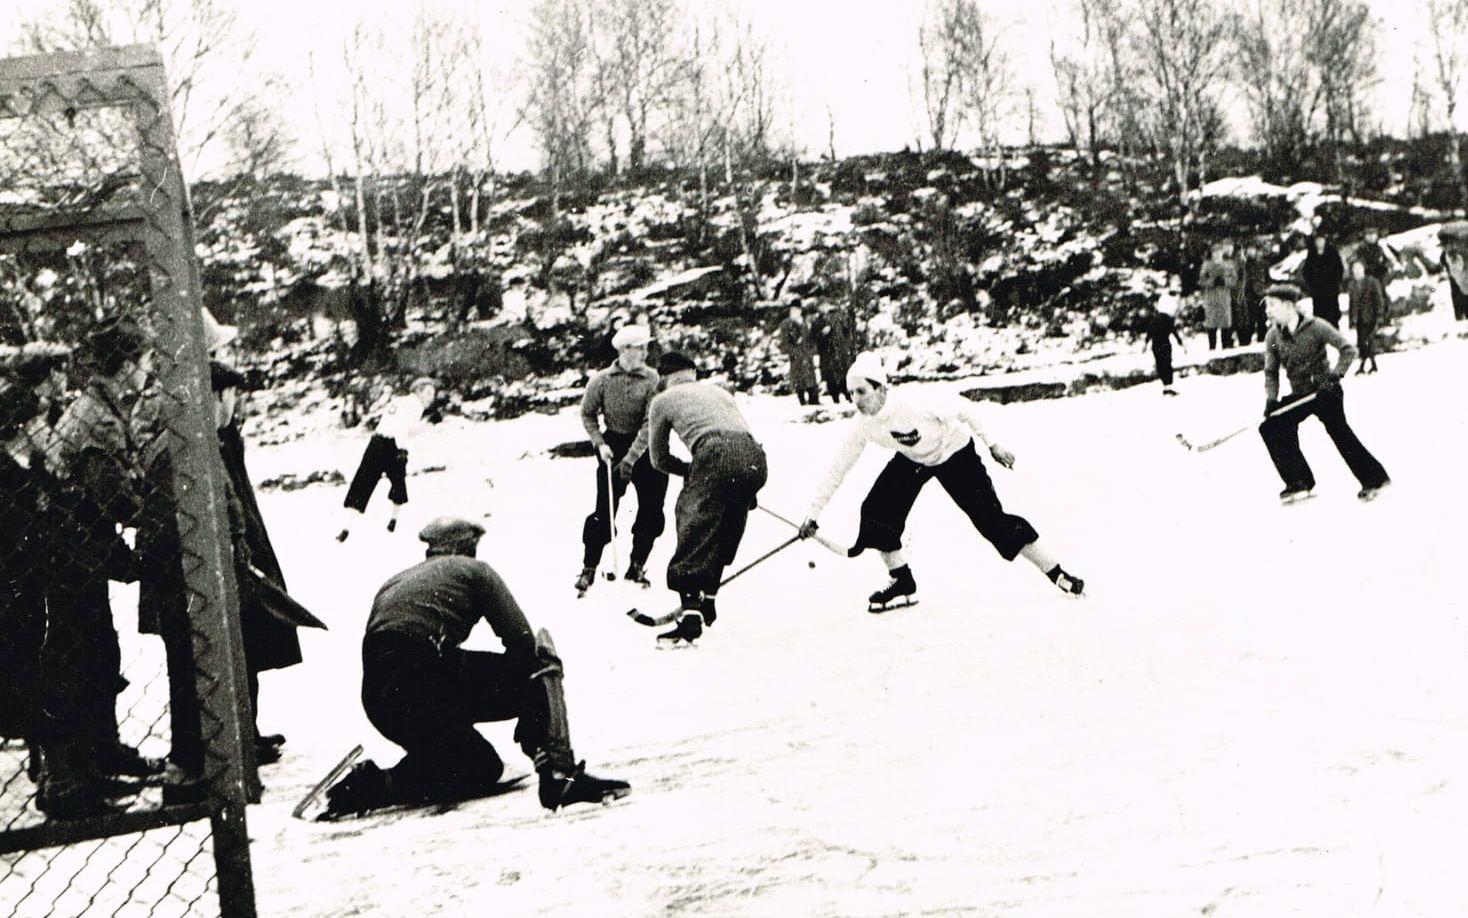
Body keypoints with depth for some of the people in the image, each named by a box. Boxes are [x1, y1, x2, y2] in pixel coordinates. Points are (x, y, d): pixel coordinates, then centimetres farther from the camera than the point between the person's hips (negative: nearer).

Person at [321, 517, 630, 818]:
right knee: (540, 662, 12)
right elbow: (521, 641, 5)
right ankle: (560, 774, -7)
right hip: (431, 684, -7)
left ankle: (373, 784, 4)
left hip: (380, 707, 7)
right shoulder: (473, 570, 15)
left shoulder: (392, 584, 32)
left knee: (483, 767, 24)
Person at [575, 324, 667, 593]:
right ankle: (589, 567, 6)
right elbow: (587, 414, 7)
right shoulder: (602, 380, -6)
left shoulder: (653, 379, -9)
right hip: (614, 445, -1)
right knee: (605, 510, -5)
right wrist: (600, 444, -6)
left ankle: (637, 566, 18)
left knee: (652, 511, 1)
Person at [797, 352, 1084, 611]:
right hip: (912, 461, 5)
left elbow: (965, 409, -22)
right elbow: (836, 470, -11)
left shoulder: (914, 403, -36)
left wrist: (992, 445, -15)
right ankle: (902, 583, 2)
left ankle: (1057, 574, 1)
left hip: (954, 454, -5)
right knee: (876, 511, -14)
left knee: (991, 518, -10)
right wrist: (812, 513, -12)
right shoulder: (863, 427, -20)